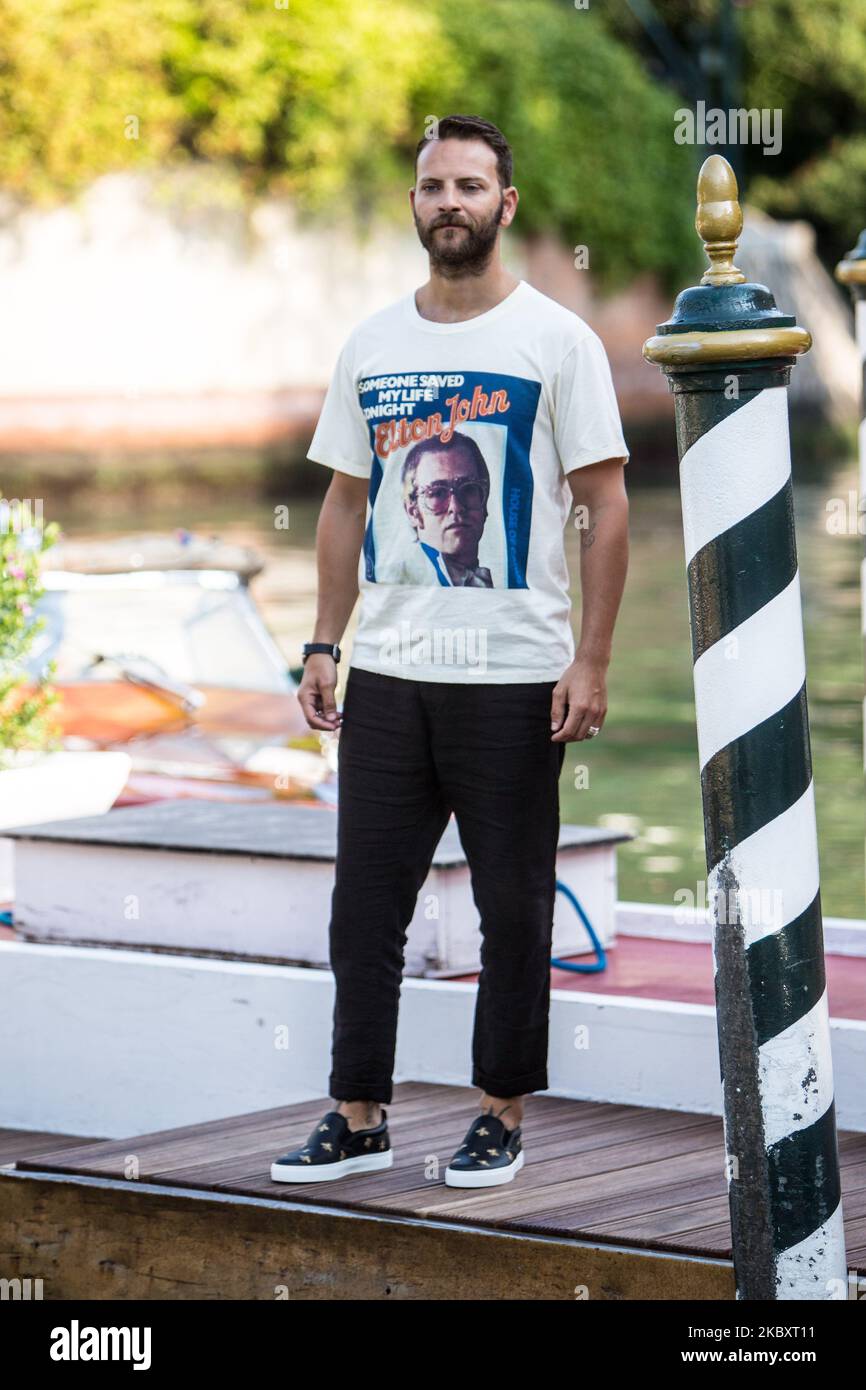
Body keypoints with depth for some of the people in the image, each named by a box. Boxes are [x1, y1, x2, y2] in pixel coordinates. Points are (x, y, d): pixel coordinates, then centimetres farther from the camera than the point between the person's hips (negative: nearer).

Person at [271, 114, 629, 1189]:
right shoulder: (371, 346, 10)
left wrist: (592, 660, -11)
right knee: (364, 906, 5)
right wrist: (324, 644, 9)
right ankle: (358, 1118, 13)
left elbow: (606, 505, -5)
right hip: (387, 673, 4)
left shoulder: (556, 340, -3)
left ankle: (500, 1117, 14)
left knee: (513, 909, 4)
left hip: (514, 676, -4)